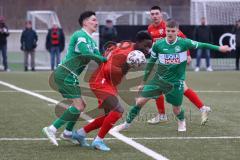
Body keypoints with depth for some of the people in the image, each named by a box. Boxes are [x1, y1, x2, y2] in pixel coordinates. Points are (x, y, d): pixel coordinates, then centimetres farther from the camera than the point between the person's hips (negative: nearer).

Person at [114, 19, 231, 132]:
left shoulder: (184, 43, -11)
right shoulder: (158, 45, -6)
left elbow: (201, 45, -4)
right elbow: (151, 63, 4)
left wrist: (218, 48, -9)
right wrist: (144, 82, 9)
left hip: (176, 82, -1)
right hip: (159, 79, 1)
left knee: (176, 110, 6)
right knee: (140, 100, -8)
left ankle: (181, 121, 42)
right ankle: (127, 123, 10)